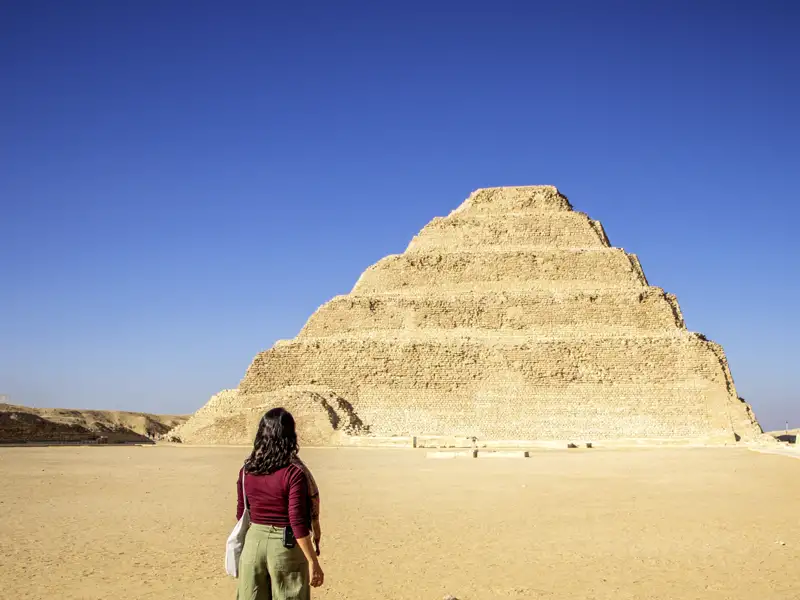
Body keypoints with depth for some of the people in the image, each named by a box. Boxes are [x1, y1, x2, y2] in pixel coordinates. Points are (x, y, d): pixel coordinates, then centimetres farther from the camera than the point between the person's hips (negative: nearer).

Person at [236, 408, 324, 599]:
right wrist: (313, 562, -14)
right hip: (286, 547, -5)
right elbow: (297, 521, -19)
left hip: (254, 543, 5)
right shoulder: (294, 472, -16)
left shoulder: (247, 470, 0)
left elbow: (241, 514, 9)